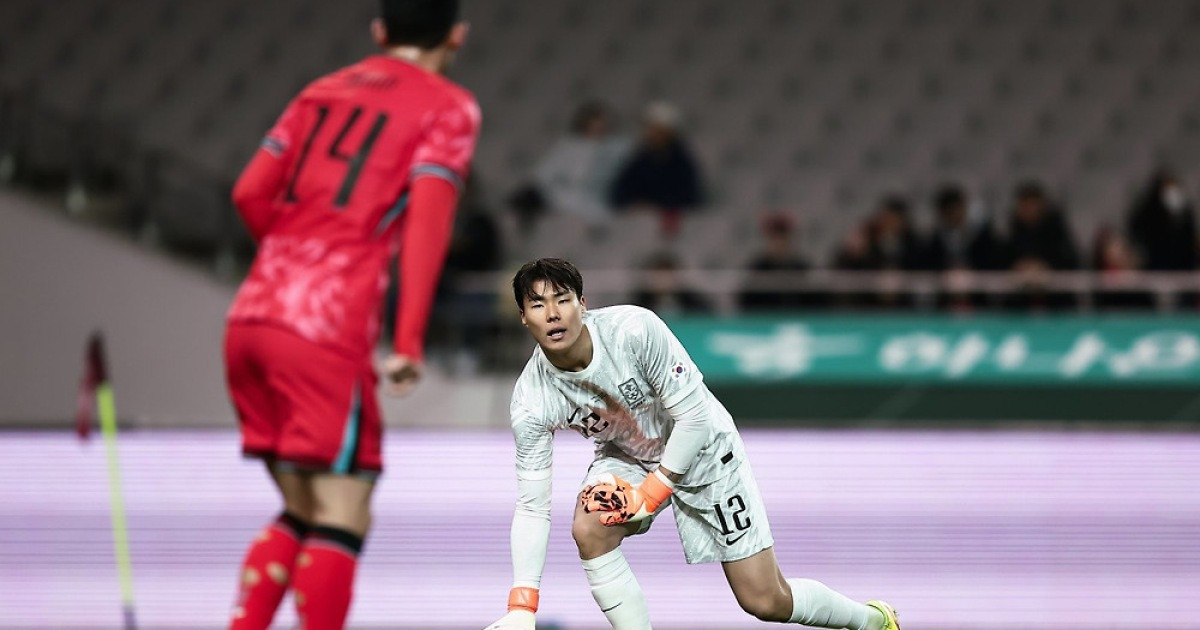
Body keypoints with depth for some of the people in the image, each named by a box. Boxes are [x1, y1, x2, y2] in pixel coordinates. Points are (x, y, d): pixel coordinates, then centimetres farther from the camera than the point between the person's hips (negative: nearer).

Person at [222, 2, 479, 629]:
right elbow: (427, 217, -10)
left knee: (301, 512, 16)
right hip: (327, 330, -6)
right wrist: (409, 342, -13)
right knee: (342, 517, -3)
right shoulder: (449, 107, 3)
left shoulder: (324, 90, 20)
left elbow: (251, 193, 16)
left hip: (251, 315, 6)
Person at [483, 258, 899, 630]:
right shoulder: (532, 400, -23)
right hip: (626, 458, 3)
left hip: (701, 449, -3)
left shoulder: (634, 329, -33)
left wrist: (654, 491, -27)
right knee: (589, 528, -30)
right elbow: (531, 506, -19)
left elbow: (694, 413, -23)